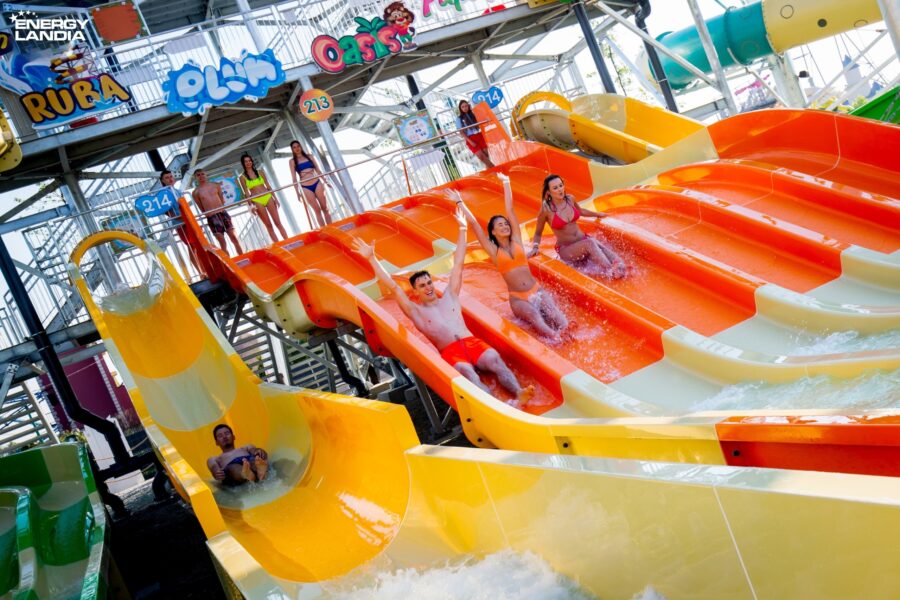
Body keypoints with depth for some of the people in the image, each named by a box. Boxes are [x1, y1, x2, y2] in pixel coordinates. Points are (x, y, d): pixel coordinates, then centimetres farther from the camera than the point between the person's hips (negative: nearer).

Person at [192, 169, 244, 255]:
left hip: (223, 213, 2)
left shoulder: (215, 185, 9)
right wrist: (209, 215, 7)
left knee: (234, 237, 0)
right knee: (222, 242, -4)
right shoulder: (196, 192, 1)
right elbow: (202, 209, 6)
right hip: (211, 218, -2)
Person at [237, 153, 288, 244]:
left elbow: (268, 186, 9)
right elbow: (246, 193, -2)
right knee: (268, 225, 0)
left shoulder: (260, 172, 9)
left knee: (278, 222, 0)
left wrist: (275, 197, 3)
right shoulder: (242, 177, 2)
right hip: (257, 201, -2)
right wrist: (251, 205, -11)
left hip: (267, 197, 2)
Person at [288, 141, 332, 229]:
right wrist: (297, 192, -6)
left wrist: (325, 181, 10)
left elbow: (318, 170, 14)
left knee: (325, 208, 1)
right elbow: (294, 178, 1)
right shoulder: (292, 161, 4)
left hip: (317, 183, 2)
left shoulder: (309, 156, 11)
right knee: (317, 210, -2)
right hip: (305, 188, -2)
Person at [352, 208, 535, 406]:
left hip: (472, 342, 4)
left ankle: (518, 393, -49)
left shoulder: (449, 297, 26)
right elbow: (393, 287, 12)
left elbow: (458, 265, 26)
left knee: (495, 359, -28)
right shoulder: (416, 311, 19)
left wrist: (462, 229, 24)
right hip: (450, 352, -4)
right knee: (466, 371, -35)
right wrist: (371, 258, 8)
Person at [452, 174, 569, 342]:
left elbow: (510, 210, 10)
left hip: (537, 290, 3)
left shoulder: (516, 241, 10)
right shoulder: (494, 251, 4)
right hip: (517, 298, -3)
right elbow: (474, 223, 3)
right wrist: (460, 202, 7)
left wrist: (506, 183, 14)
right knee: (534, 315, -36)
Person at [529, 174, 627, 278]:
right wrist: (535, 247, -16)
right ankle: (611, 272, -48)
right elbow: (538, 233, 1)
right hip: (566, 250, -5)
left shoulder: (570, 199, 2)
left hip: (583, 239, 5)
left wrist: (597, 214, 37)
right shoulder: (546, 209, -13)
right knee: (590, 243, -33)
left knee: (602, 247, -28)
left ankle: (622, 267, -50)